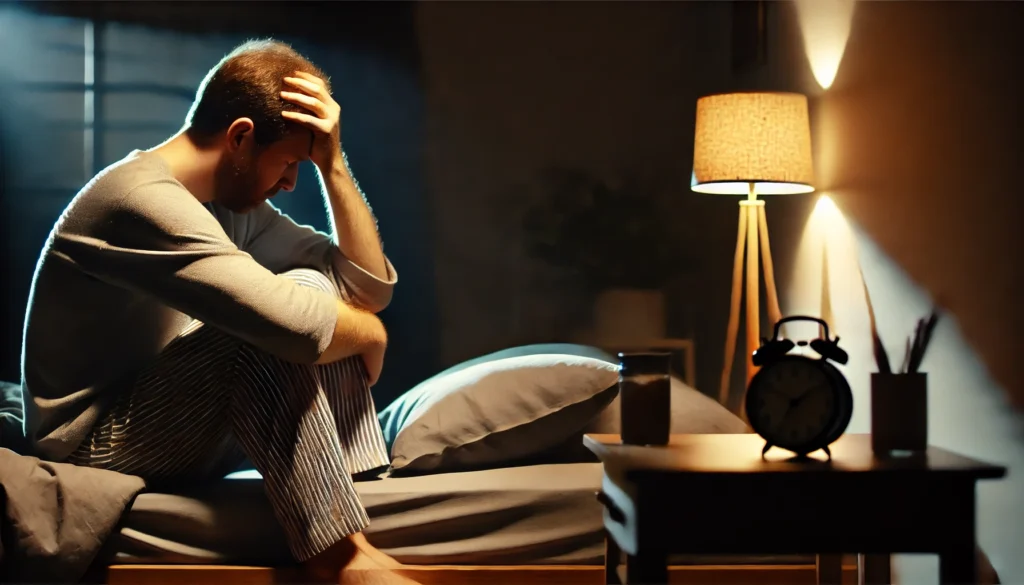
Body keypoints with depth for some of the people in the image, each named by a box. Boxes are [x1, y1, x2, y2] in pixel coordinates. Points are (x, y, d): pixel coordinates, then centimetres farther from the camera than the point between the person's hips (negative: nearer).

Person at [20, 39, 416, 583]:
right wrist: (368, 332, -13)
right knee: (291, 316, -26)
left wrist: (333, 162, -4)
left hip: (173, 425, 10)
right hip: (94, 442, -9)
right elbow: (297, 323, -34)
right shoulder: (143, 199, -23)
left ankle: (363, 512, -11)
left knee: (321, 290, -1)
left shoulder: (232, 202, 7)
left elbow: (371, 287, 4)